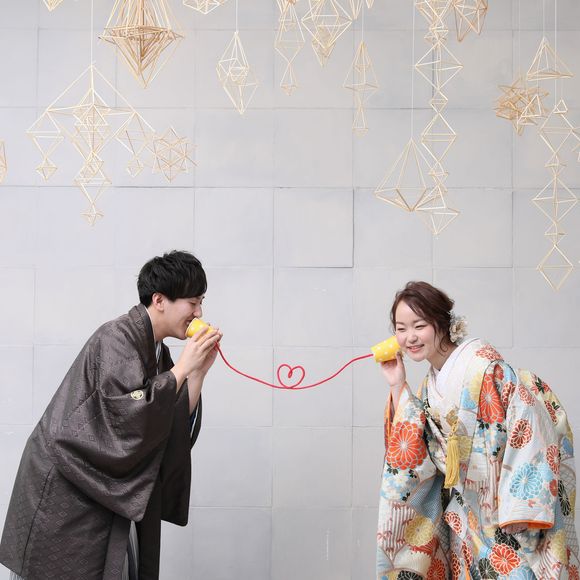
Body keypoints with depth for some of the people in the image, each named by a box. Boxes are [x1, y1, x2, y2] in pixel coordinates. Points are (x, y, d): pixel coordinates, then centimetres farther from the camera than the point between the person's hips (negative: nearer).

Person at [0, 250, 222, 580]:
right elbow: (130, 416, -27)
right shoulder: (117, 339, -17)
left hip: (106, 488, 9)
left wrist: (199, 371, -4)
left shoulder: (158, 352, 8)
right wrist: (182, 367, -21)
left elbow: (177, 428, 6)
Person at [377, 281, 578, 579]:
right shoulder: (429, 387, 7)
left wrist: (520, 509, -22)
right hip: (467, 515, 7)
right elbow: (414, 454, 2)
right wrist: (397, 387, -1)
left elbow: (526, 429, -18)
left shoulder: (484, 363, -14)